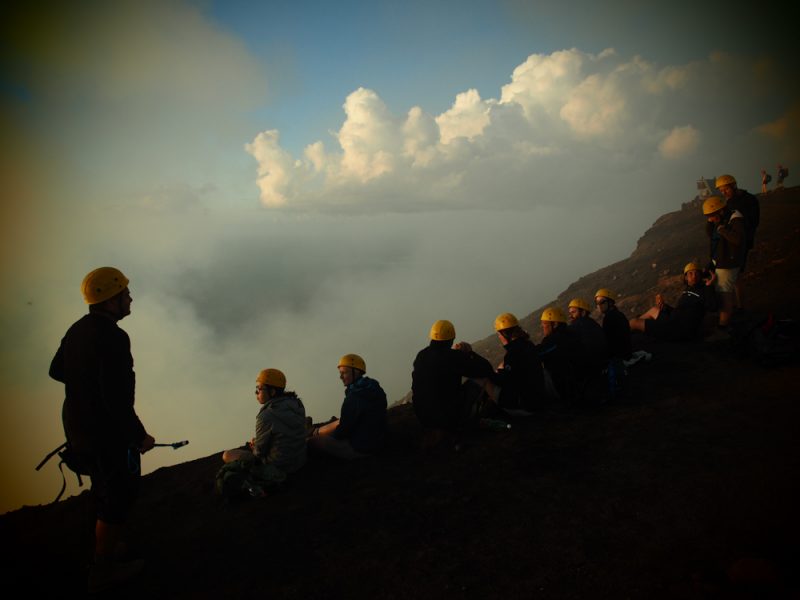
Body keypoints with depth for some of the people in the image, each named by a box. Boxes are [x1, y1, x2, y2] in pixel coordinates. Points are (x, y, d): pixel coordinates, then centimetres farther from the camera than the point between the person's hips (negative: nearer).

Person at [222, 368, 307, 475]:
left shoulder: (266, 417, -26)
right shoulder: (297, 404, -4)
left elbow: (259, 451, -15)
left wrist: (254, 448, 9)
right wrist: (256, 442, 10)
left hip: (277, 466, -8)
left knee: (227, 455, 8)